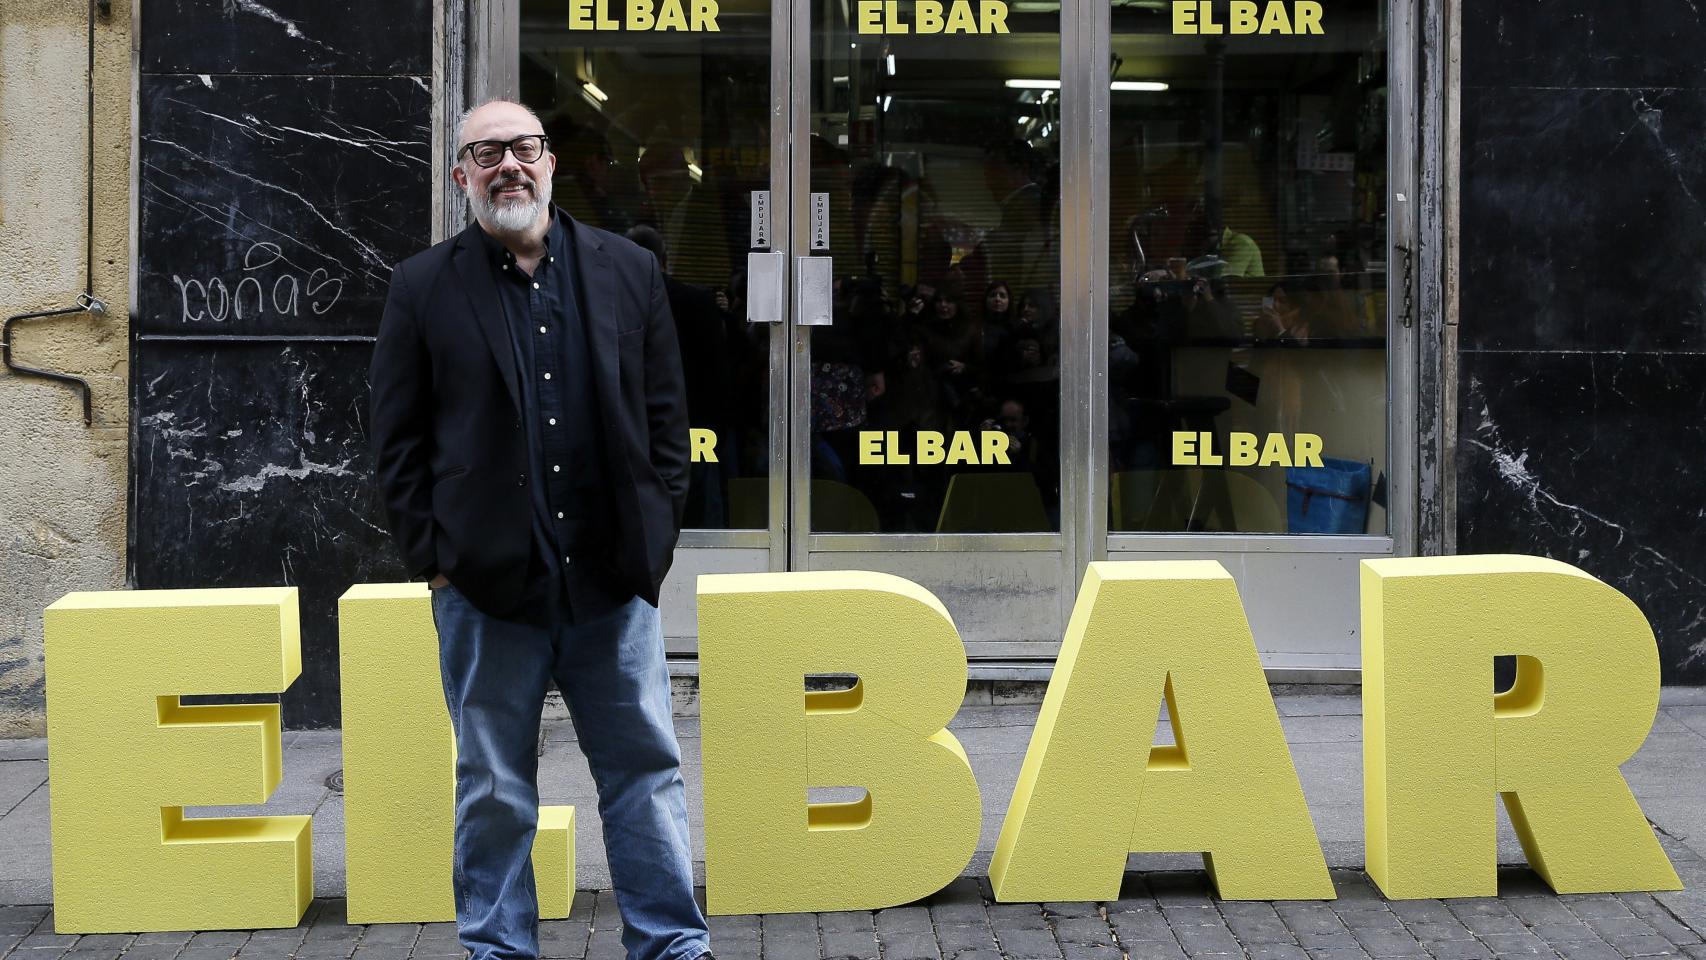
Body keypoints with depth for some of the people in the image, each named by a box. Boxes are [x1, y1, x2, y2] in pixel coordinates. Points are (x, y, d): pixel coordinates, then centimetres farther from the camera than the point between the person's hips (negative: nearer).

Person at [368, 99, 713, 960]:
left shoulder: (628, 272, 6)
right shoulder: (423, 288, 3)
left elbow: (665, 417, 8)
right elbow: (398, 438, 2)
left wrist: (653, 537, 2)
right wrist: (432, 557, -4)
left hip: (613, 576, 1)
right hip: (487, 582, -1)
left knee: (647, 769, 6)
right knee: (494, 789, 8)